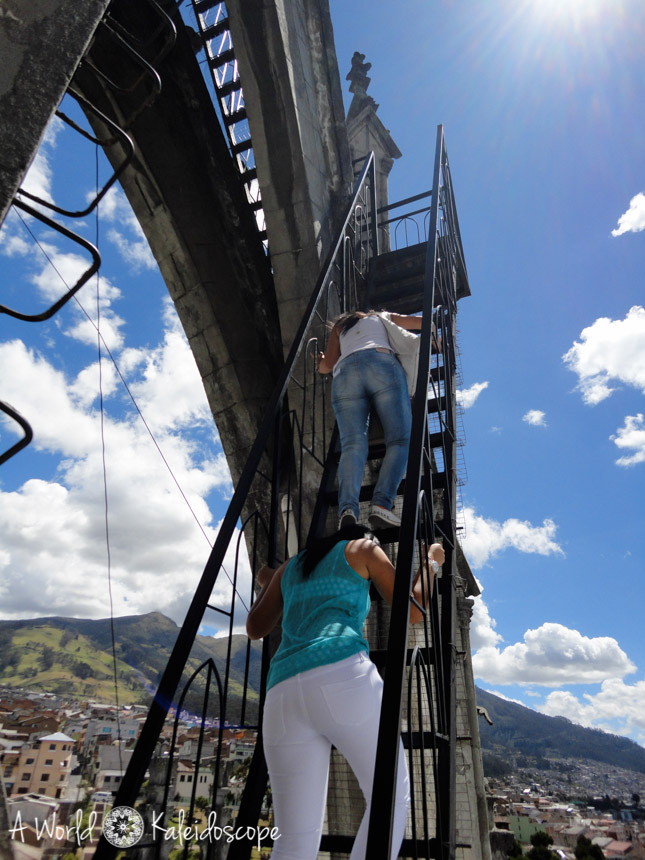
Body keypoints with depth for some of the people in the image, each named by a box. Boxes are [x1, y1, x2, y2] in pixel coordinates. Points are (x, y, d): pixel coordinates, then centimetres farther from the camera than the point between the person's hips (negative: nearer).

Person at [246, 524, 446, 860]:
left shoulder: (290, 565, 31)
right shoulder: (363, 548, 19)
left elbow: (254, 628, 35)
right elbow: (413, 612, 16)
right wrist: (431, 561, 34)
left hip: (284, 694, 5)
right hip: (342, 678, -4)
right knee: (392, 795, 15)